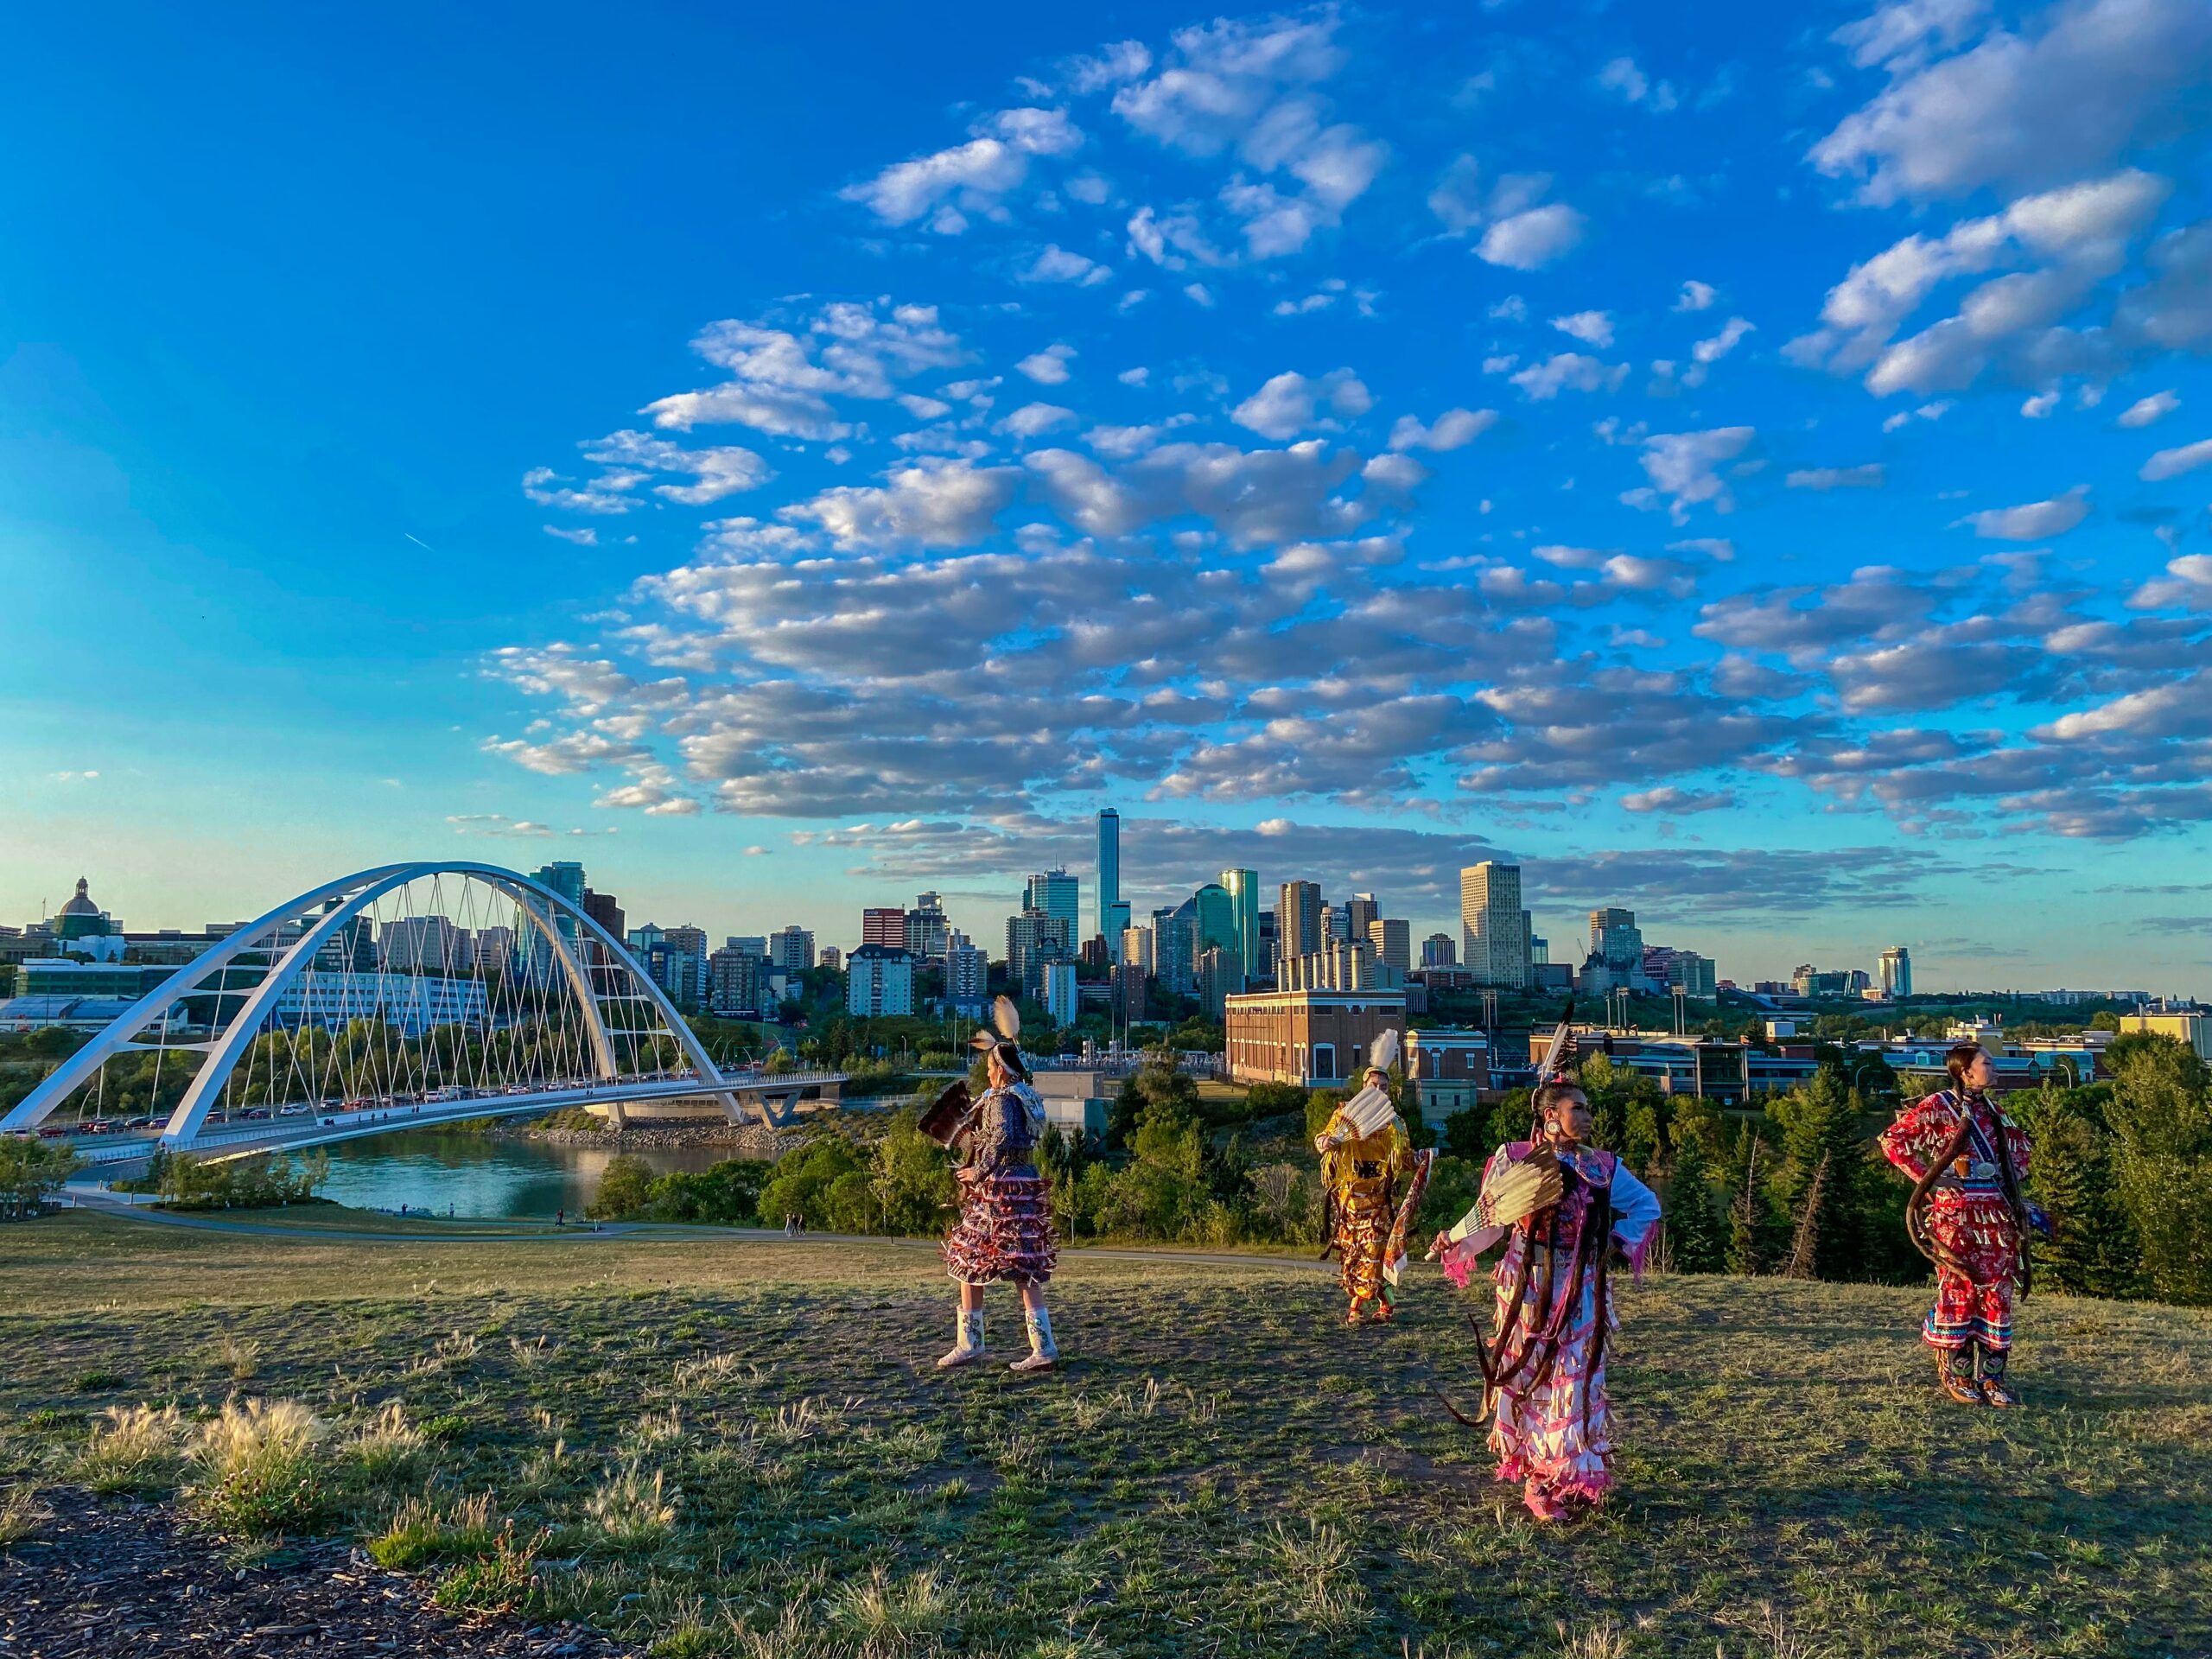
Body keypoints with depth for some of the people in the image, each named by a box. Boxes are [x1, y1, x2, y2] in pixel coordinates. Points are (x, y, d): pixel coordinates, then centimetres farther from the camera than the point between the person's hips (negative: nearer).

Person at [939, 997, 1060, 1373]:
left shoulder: (1001, 1099, -14)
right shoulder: (1029, 1096, 12)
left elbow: (1000, 1139, -27)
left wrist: (978, 1172, -16)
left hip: (998, 1189, -8)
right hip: (1028, 1184, 8)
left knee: (968, 1261, 5)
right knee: (1026, 1269, 8)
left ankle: (968, 1345, 12)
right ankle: (1043, 1348, 3)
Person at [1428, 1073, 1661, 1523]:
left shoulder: (1603, 1167, 3)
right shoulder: (1513, 1158, -5)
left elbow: (1647, 1206, 16)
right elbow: (1488, 1217, 4)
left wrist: (1616, 1243, 5)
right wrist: (1450, 1242, -2)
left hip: (1581, 1292, 2)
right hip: (1528, 1288, -2)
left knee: (1575, 1381, 2)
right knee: (1528, 1378, 2)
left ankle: (1574, 1480, 16)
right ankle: (1539, 1482, 13)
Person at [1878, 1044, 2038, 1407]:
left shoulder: (1990, 1109, 14)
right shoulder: (1938, 1106, -6)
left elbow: (2019, 1143, 31)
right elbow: (1892, 1140, -11)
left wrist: (2013, 1179, 16)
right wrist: (1927, 1177, -15)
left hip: (1996, 1211, 6)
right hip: (1955, 1210, -6)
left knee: (1997, 1292, 5)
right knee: (1958, 1290, -3)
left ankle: (1992, 1376, 12)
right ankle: (1956, 1376, 7)